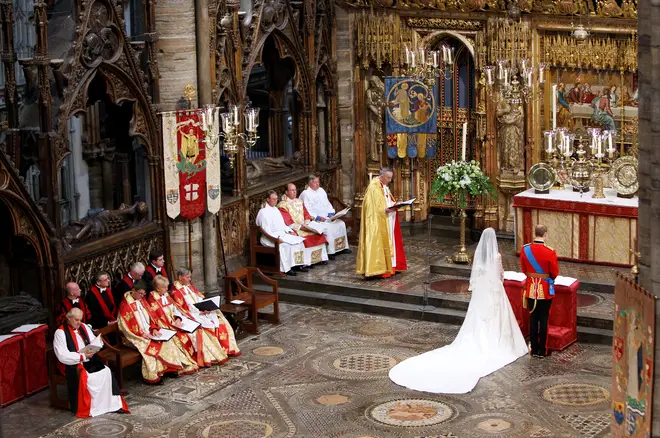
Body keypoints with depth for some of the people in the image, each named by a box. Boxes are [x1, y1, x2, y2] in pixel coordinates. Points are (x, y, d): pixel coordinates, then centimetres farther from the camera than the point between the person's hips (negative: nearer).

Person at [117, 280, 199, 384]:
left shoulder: (142, 301, 12)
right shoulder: (125, 305, -10)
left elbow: (152, 316, 13)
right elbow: (126, 326, -15)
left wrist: (154, 329, -5)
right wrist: (142, 334, -21)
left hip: (148, 333, 7)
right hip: (136, 337, -7)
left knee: (166, 341, -12)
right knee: (150, 346, -32)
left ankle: (169, 368, -9)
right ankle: (151, 376, -28)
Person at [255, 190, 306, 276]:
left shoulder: (276, 209, 18)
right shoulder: (263, 212, -10)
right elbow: (265, 230, -17)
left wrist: (290, 231, 6)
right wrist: (276, 238, -25)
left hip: (282, 235, 9)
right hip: (271, 238, -9)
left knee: (298, 241, -10)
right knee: (284, 245, -34)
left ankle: (297, 264, -9)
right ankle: (285, 268, -28)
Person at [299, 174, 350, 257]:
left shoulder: (321, 191, 17)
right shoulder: (305, 194, -6)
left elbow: (328, 204, 20)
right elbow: (307, 210, -13)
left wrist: (331, 214, 1)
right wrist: (318, 218, -21)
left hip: (327, 217, 8)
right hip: (315, 219, -8)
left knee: (341, 223, -8)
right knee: (327, 227, -31)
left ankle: (343, 247, 0)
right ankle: (330, 251, -28)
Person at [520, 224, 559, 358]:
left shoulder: (525, 249, -7)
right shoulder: (550, 252, -19)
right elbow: (555, 273, -8)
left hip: (531, 288, 3)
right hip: (545, 290, -3)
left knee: (533, 319, 12)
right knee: (543, 320, 6)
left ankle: (534, 349, 17)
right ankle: (542, 351, 12)